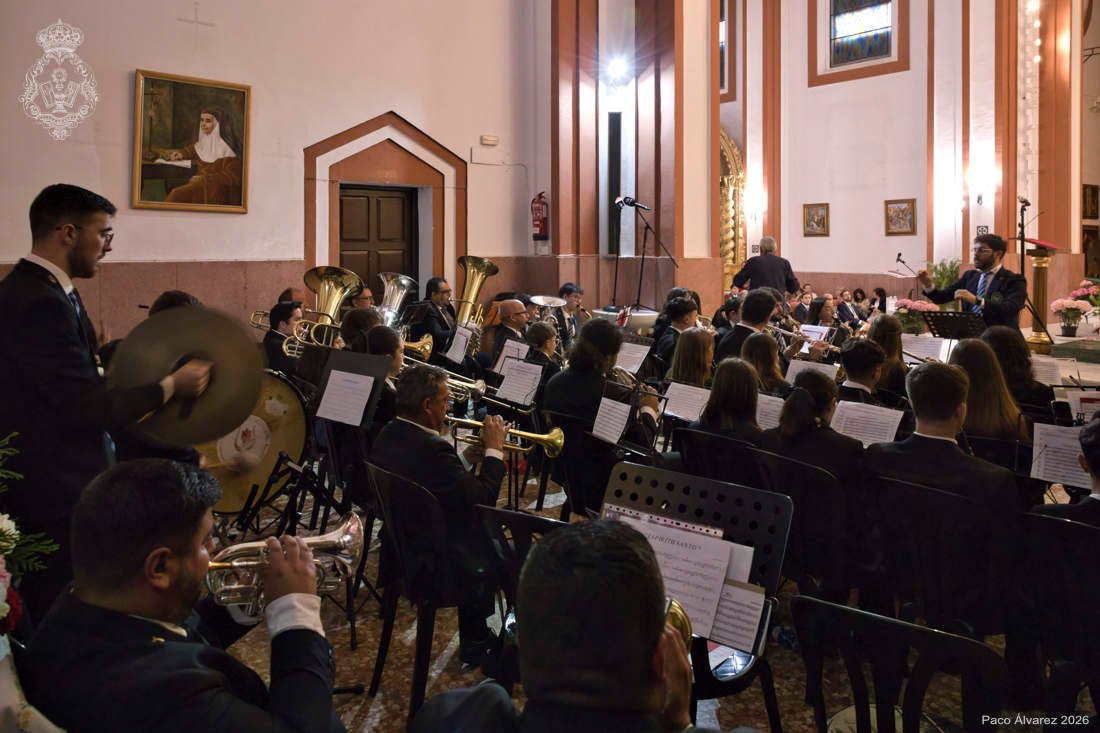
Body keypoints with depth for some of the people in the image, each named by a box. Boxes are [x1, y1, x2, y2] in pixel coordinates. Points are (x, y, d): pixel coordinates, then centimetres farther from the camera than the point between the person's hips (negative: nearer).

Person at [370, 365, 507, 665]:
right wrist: (494, 450, -14)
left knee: (478, 534, 25)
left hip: (401, 546, 9)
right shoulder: (433, 448, -30)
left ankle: (474, 642, 34)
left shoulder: (387, 435, -1)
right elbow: (482, 500, -25)